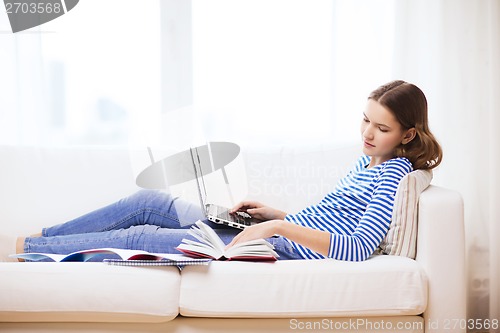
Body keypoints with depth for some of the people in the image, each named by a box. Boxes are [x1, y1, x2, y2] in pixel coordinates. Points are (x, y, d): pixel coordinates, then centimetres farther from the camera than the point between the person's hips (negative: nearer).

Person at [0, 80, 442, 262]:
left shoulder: (395, 174, -10)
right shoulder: (368, 163, 17)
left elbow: (359, 248, -23)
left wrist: (280, 226, -26)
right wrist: (273, 214, 11)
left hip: (288, 249, -9)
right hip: (272, 234, 9)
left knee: (142, 237, -14)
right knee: (149, 201, 1)